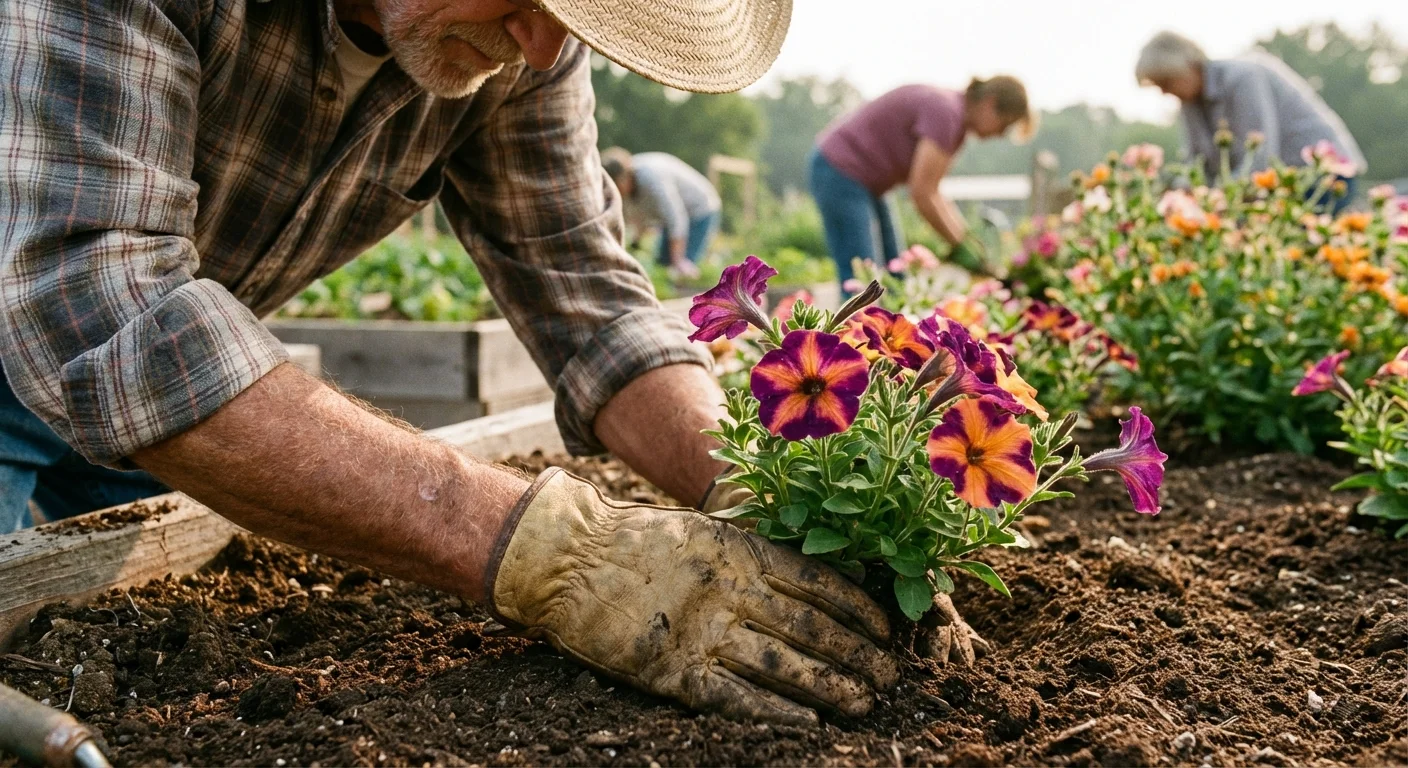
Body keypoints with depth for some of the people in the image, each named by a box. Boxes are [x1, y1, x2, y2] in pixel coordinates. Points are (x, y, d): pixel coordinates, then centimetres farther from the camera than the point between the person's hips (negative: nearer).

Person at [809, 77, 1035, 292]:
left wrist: (967, 236, 2)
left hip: (864, 179, 10)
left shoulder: (958, 119, 7)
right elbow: (922, 194, -24)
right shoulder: (944, 111, -22)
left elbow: (931, 191, 11)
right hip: (839, 174, -10)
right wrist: (959, 247, -15)